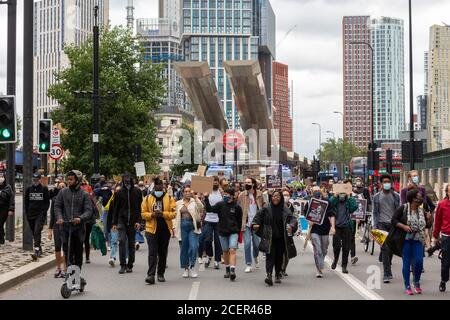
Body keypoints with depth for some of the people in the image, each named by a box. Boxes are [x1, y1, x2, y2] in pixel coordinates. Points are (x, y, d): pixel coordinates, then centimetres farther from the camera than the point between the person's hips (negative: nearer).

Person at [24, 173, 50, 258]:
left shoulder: (44, 189, 1)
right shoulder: (29, 189, 10)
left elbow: (47, 202, 3)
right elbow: (26, 202, 16)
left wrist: (44, 211, -8)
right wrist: (27, 213, 8)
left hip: (40, 214, -4)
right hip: (31, 214, 4)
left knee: (37, 231, -17)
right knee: (34, 232, 9)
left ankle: (37, 250, -22)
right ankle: (39, 249, 23)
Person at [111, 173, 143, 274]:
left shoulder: (137, 192, 2)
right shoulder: (119, 193, 3)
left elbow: (140, 208, 2)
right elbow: (115, 209, 7)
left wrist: (138, 221, -7)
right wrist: (114, 223, 2)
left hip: (133, 221, 0)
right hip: (122, 220, 0)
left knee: (131, 243, 7)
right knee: (122, 241, -13)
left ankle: (130, 265, 16)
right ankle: (123, 265, -9)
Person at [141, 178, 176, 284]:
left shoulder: (169, 199, 2)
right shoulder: (147, 199, 4)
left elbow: (173, 213, -4)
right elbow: (143, 213, 4)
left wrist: (163, 214, -19)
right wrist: (152, 215, -15)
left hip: (165, 229, 1)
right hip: (152, 229, -1)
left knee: (163, 253, 10)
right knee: (152, 252, -9)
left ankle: (161, 274, 22)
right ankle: (151, 275, -14)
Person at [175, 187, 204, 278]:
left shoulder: (194, 202, 6)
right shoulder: (178, 203, 12)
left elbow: (201, 207, -14)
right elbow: (176, 216, 13)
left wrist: (195, 197, -21)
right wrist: (175, 228, 5)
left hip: (193, 226, -2)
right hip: (182, 227, 2)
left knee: (194, 247, -11)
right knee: (183, 248, 5)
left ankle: (192, 267, 2)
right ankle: (186, 269, 15)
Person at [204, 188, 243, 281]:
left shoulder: (237, 207, -3)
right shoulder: (220, 205, 1)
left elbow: (239, 220, 5)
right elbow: (209, 209, -8)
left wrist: (238, 231, 6)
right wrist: (206, 199, -17)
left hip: (233, 232, -3)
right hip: (222, 232, 3)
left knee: (232, 250, -16)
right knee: (225, 251, 12)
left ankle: (232, 270, -23)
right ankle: (227, 270, 26)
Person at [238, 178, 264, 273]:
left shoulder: (259, 194, 4)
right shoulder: (242, 195, 1)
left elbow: (263, 208, 5)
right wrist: (241, 224, -9)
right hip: (246, 223, -1)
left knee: (256, 243, 6)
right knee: (247, 243, -9)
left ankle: (255, 258, 37)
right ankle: (248, 265, 0)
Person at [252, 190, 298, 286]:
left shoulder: (285, 210, 1)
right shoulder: (266, 209, 0)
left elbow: (293, 219, -7)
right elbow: (258, 217, 4)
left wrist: (291, 226, -28)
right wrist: (254, 224, -15)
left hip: (281, 238, 2)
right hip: (269, 238, -2)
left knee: (279, 256, 10)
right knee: (270, 255, -13)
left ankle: (278, 275, 26)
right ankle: (269, 275, -22)